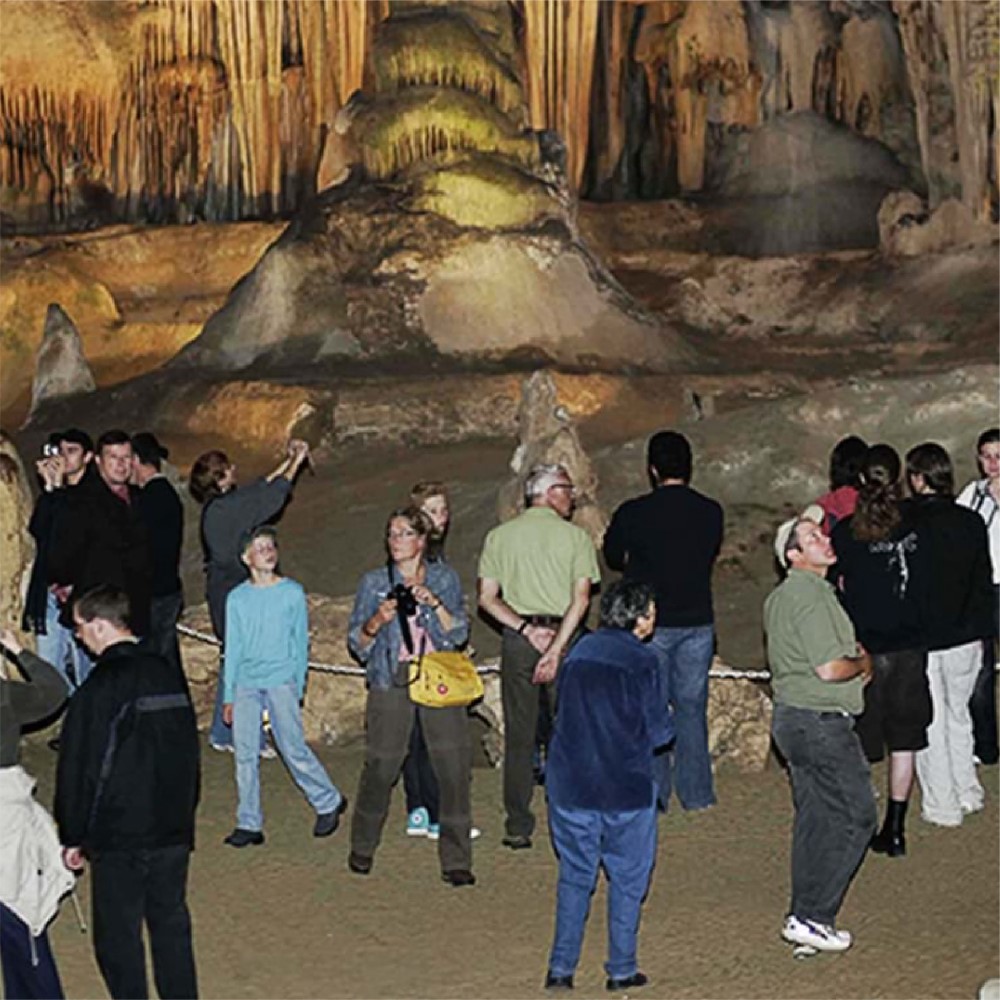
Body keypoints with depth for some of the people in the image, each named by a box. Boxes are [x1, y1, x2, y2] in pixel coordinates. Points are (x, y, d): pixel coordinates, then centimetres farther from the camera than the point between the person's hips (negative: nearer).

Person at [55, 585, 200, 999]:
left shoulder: (100, 688, -16)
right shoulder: (168, 674, 6)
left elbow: (78, 769, -12)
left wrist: (72, 837, -2)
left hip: (119, 838, -7)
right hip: (174, 831, 7)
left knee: (117, 935, 4)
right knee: (171, 925, 15)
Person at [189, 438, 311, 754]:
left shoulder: (220, 507, 7)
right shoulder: (224, 509, -20)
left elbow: (260, 490, 18)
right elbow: (270, 499, -16)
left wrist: (287, 461, 17)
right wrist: (295, 463, -6)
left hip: (226, 593, 10)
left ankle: (221, 733, 24)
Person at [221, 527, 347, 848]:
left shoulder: (292, 592, 3)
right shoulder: (237, 598, 7)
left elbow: (301, 641, 7)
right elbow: (232, 648, 11)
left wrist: (298, 686, 2)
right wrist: (229, 695, 8)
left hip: (280, 680, -2)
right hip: (245, 683, 2)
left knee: (293, 747, -4)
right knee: (245, 753, 1)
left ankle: (328, 802, 15)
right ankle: (249, 824, 8)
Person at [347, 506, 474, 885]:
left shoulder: (444, 578, 10)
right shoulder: (374, 582, 9)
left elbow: (459, 633, 3)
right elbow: (357, 644, 8)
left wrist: (434, 603, -12)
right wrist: (377, 621, -12)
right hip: (391, 681, 0)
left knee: (454, 766, -6)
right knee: (381, 767, -3)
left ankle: (456, 860, 3)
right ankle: (363, 847, 20)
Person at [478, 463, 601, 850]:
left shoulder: (499, 536, 6)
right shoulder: (575, 537, -1)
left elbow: (487, 598, -1)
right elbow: (581, 599, -11)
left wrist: (525, 628, -7)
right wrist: (556, 648, -14)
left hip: (517, 639, 2)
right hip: (565, 635, -2)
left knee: (519, 737, 7)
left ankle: (518, 828, 8)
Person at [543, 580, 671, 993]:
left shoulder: (578, 652, 6)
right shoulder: (642, 661, -9)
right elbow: (658, 730, -7)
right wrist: (667, 723, 13)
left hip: (570, 785, 4)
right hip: (626, 789, -4)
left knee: (574, 877, 14)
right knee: (627, 880, 10)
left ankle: (561, 967, 12)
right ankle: (621, 970, 14)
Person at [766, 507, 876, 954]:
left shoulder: (780, 596, 14)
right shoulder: (811, 595, -18)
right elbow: (829, 669, -23)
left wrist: (852, 654, 13)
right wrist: (863, 662, -3)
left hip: (791, 716, 10)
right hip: (822, 721, -10)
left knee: (815, 818, 14)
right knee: (855, 816, -4)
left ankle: (806, 917, 17)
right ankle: (811, 917, -3)